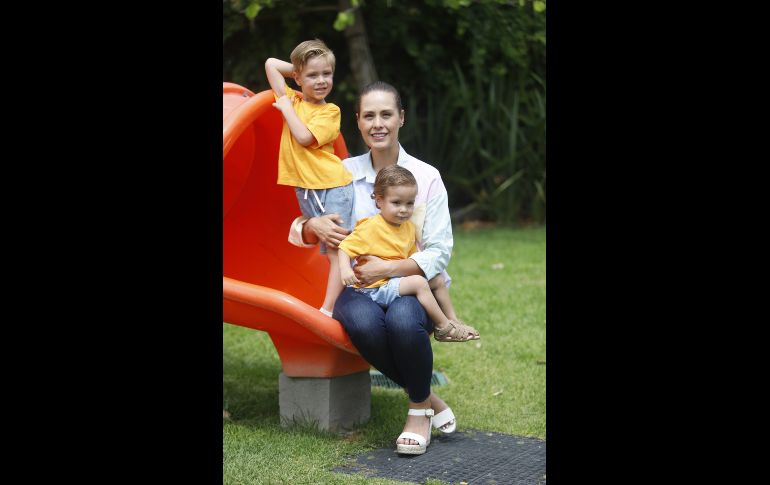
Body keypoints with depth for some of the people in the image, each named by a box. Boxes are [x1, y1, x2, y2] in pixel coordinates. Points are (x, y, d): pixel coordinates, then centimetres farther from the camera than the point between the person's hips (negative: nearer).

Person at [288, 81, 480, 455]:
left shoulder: (426, 177, 1)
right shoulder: (343, 172, 6)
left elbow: (440, 252, -3)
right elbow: (300, 233, 7)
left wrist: (388, 268, -19)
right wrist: (314, 226, -18)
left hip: (412, 284, -1)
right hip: (357, 287, 2)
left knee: (402, 319, -38)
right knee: (363, 322, -35)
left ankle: (418, 410, -10)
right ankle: (427, 398, -10)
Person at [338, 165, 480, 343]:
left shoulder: (409, 227, 9)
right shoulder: (370, 228, -17)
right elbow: (345, 247, -18)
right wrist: (345, 269, -34)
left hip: (398, 280, 9)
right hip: (377, 287, -9)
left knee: (438, 280, 15)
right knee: (419, 283, -26)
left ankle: (452, 320, 27)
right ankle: (443, 327, -16)